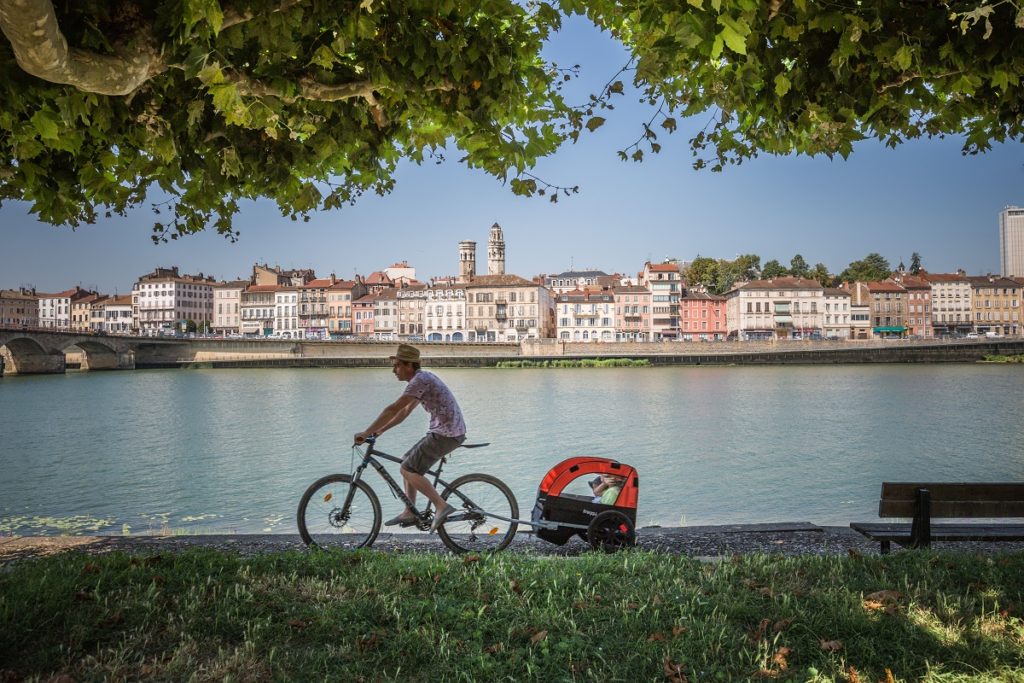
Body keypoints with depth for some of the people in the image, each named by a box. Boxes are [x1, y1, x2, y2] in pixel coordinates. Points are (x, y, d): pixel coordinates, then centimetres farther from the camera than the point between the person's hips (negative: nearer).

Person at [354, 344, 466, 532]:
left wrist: (366, 433, -14)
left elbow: (393, 409, -19)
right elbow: (405, 411, 21)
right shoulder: (423, 378, 16)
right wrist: (380, 431, 18)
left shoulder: (420, 380, -16)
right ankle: (409, 513, 20)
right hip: (449, 431, 10)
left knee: (408, 469, -6)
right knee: (408, 463, 16)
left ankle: (441, 506, -10)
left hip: (446, 434, -10)